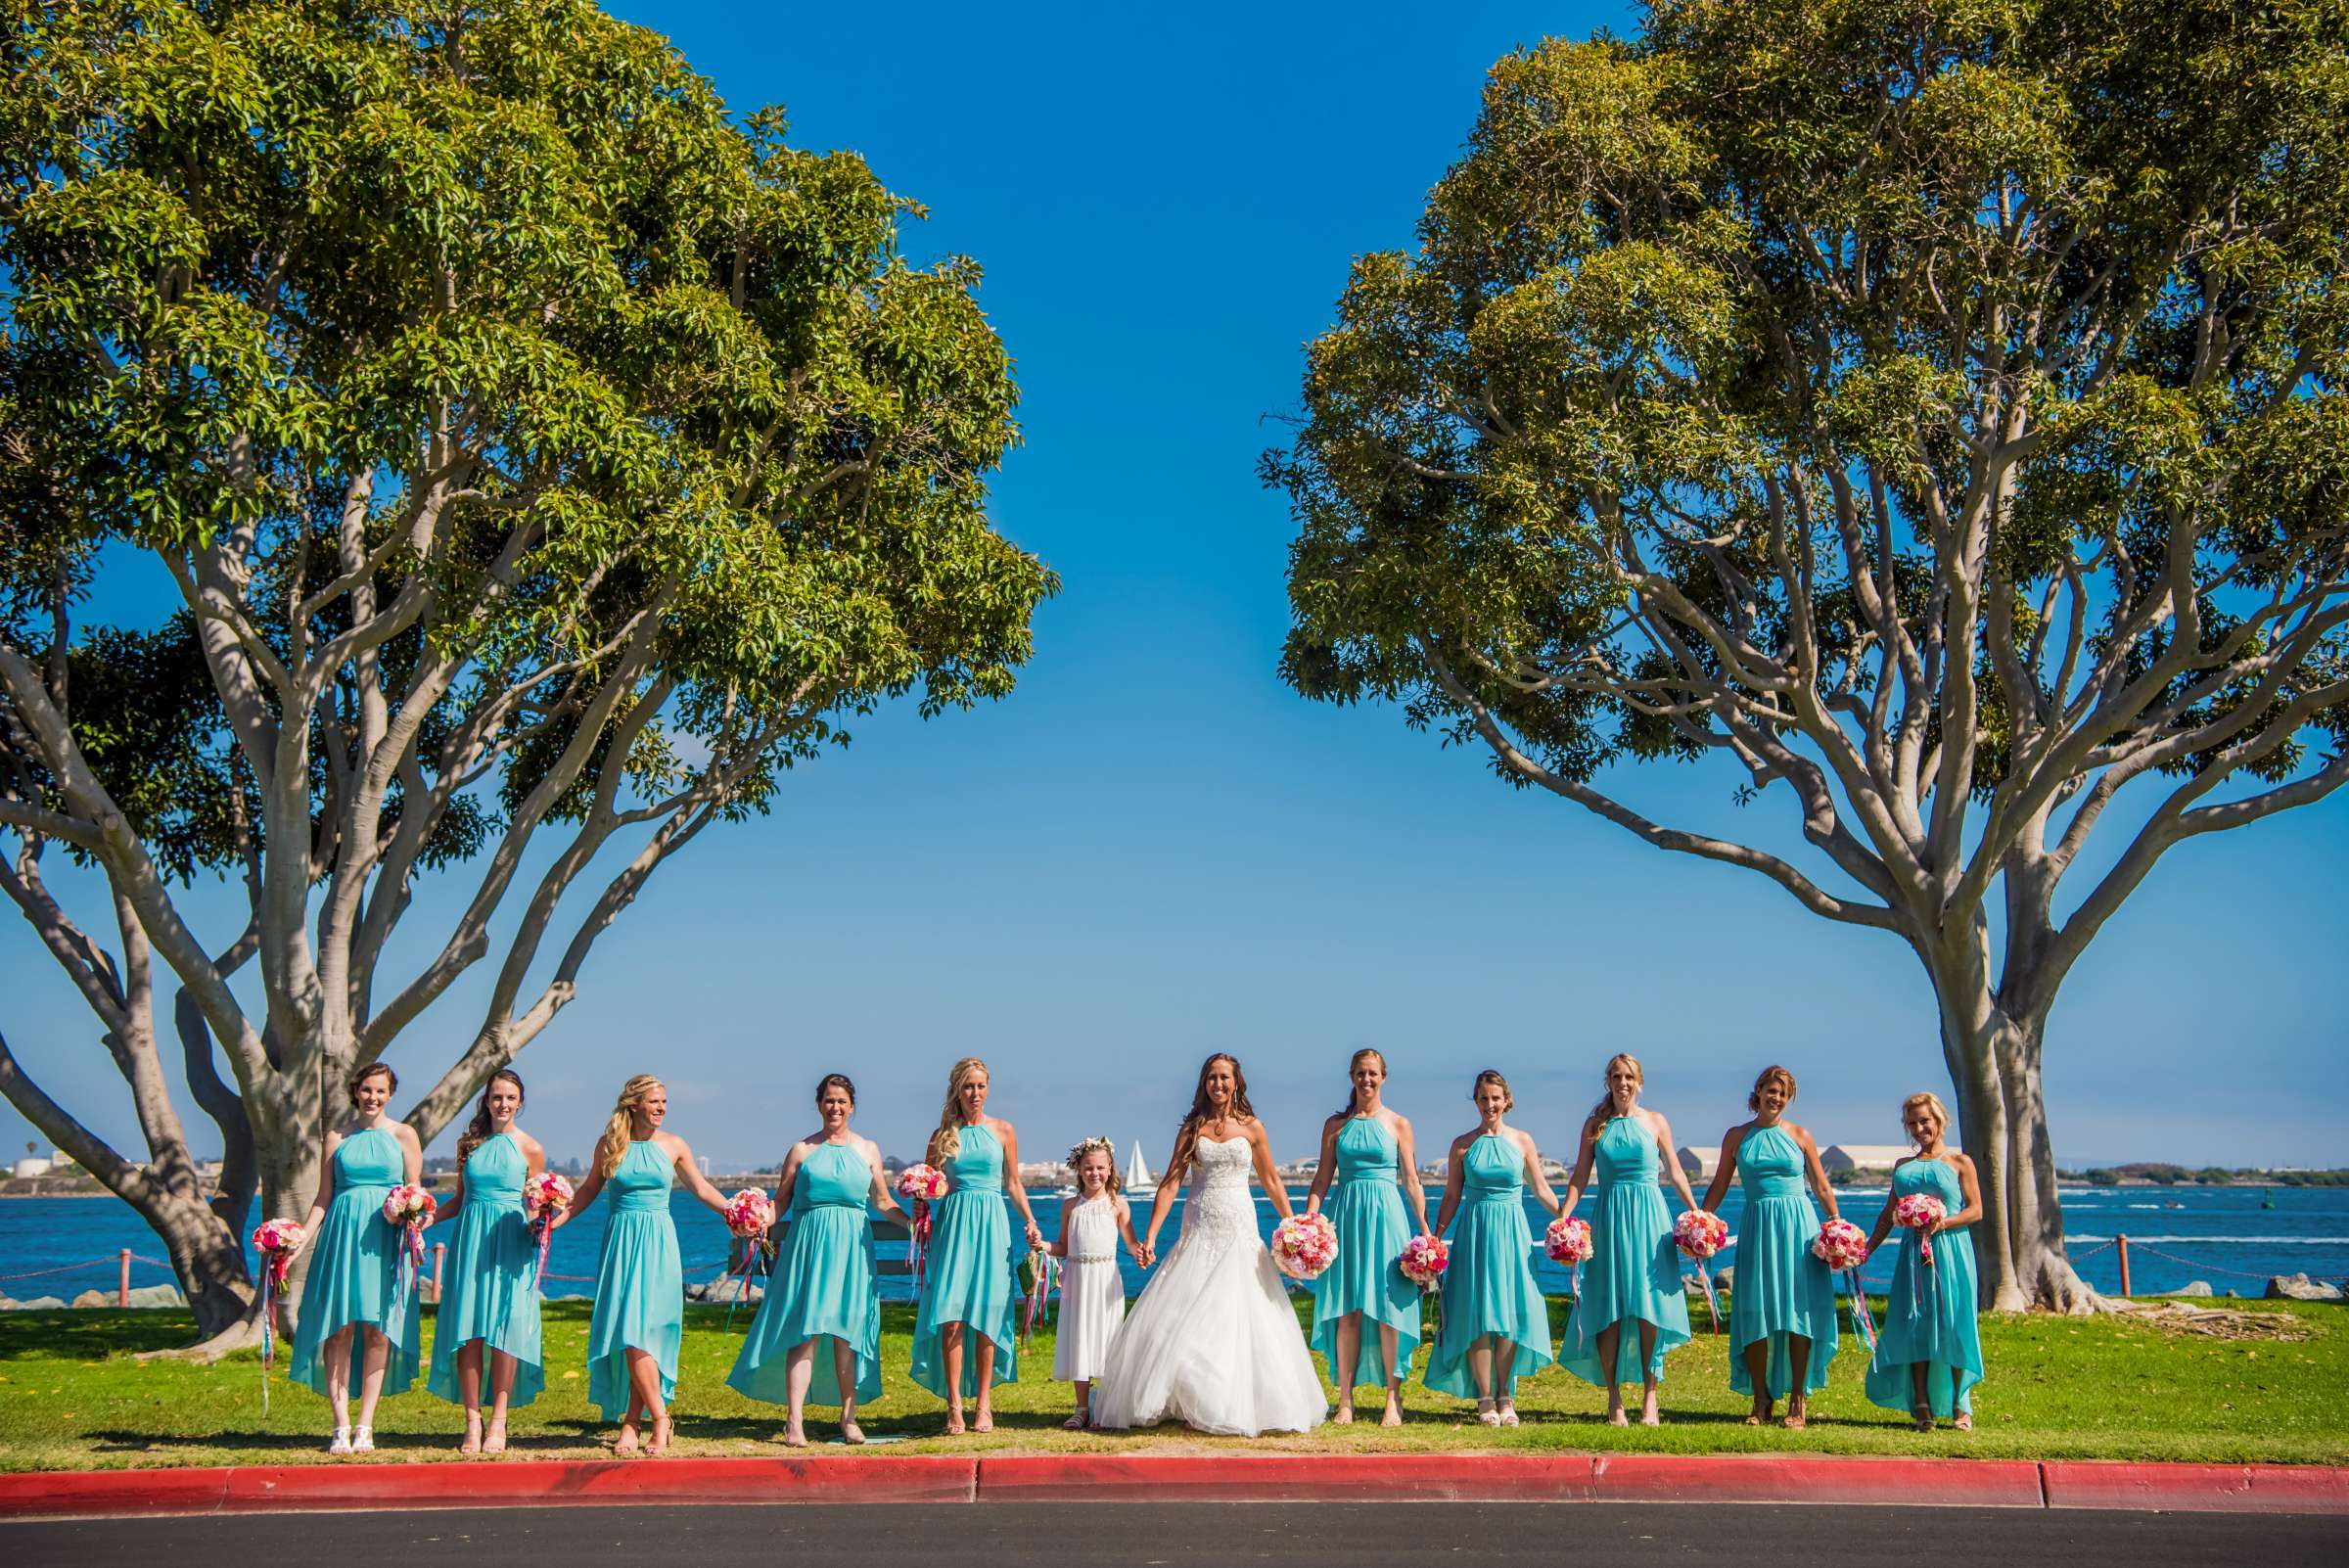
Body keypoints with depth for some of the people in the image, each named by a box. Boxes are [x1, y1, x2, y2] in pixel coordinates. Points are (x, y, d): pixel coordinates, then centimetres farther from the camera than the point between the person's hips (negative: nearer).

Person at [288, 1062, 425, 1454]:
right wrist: (302, 1235, 0)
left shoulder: (403, 1135, 8)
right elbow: (324, 1197, 12)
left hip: (385, 1239, -1)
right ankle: (341, 1427, -1)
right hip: (341, 1234, 1)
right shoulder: (337, 1137, 11)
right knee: (338, 1329, -5)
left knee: (377, 1329, -4)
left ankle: (365, 1426, 0)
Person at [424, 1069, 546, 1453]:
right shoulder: (469, 1143, 10)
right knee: (468, 1330, -2)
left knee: (504, 1328, -6)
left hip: (510, 1242, -2)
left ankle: (498, 1422, -2)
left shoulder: (530, 1148, 4)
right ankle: (472, 1422, 3)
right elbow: (459, 1200, 16)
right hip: (470, 1238, 2)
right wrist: (425, 1217, 2)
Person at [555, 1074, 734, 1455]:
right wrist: (557, 1218, 3)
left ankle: (632, 1423, 0)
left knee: (640, 1333, -10)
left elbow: (701, 1188, 13)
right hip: (620, 1241, 1)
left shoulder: (674, 1145, 5)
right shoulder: (609, 1144, 5)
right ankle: (659, 1419, 4)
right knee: (626, 1335, -5)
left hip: (657, 1242, -1)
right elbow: (589, 1189, 15)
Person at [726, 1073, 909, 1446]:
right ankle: (794, 1422, -9)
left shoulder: (868, 1150, 12)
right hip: (808, 1245, -1)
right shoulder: (801, 1150, 7)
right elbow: (780, 1202, 6)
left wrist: (914, 1221, 1)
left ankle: (848, 1418, 9)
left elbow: (883, 1202, 14)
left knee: (847, 1332, 1)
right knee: (804, 1331, -8)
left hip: (852, 1247, 1)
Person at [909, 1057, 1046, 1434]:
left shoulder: (1003, 1131, 8)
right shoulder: (943, 1134, 8)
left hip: (991, 1223, 0)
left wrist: (1031, 1222, 3)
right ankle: (954, 1406, -5)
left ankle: (983, 1403, 8)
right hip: (953, 1222, 0)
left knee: (986, 1317, 0)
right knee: (951, 1318, -8)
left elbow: (1013, 1183, 12)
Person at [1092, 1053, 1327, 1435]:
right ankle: (1180, 1403, 8)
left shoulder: (1252, 1128, 4)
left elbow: (1271, 1181, 11)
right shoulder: (1192, 1129, 5)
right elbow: (1170, 1183, 0)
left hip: (1240, 1232, 0)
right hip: (1199, 1232, 1)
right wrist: (1150, 1235, -8)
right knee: (1179, 1320, -3)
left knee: (1244, 1317, -3)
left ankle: (1237, 1407, 9)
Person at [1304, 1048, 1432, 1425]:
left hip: (1385, 1215, -1)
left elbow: (1411, 1181, 5)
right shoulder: (1335, 1124, 10)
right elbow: (1323, 1177, 9)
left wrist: (1425, 1230, -1)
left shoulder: (1398, 1124, 6)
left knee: (1387, 1308, -4)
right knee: (1347, 1311, 1)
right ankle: (1345, 1399, 6)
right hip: (1346, 1214, 1)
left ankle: (1393, 1398, 4)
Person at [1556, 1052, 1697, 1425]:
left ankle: (1649, 1398, 1)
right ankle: (1614, 1399, 6)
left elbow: (1675, 1173, 11)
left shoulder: (1656, 1122, 7)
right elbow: (1580, 1177, 7)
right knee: (1609, 1310, -1)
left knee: (1649, 1307, -4)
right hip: (1609, 1215, 1)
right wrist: (1562, 1218, -3)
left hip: (1649, 1216, -1)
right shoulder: (1595, 1125, 8)